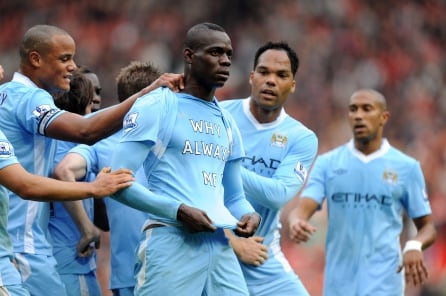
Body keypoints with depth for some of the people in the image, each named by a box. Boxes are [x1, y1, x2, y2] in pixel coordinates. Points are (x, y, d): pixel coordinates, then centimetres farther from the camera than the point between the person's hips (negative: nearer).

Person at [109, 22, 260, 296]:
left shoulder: (227, 123, 21)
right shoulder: (156, 108, -2)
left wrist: (249, 214, 2)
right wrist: (178, 210, -19)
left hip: (219, 245, 7)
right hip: (171, 242, -7)